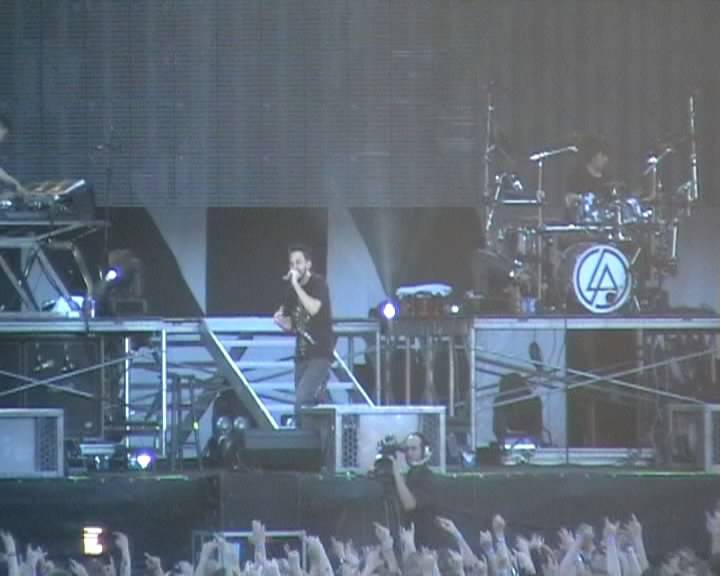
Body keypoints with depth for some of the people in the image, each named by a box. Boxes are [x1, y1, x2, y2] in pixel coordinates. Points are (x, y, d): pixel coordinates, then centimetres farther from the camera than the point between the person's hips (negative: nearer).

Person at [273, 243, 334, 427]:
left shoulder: (318, 284, -7)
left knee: (302, 400, -20)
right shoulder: (292, 290, 11)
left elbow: (313, 308, -26)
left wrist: (296, 284, -20)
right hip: (302, 355, 7)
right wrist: (280, 320, -3)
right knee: (309, 404, 5)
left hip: (319, 355, -7)